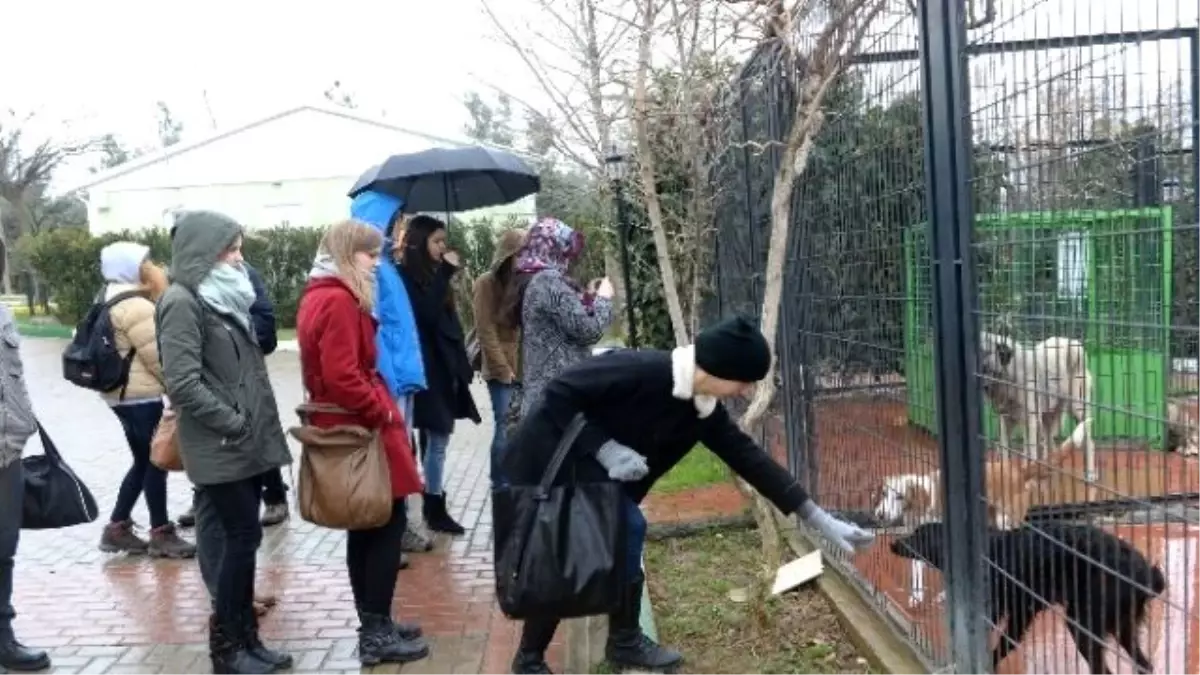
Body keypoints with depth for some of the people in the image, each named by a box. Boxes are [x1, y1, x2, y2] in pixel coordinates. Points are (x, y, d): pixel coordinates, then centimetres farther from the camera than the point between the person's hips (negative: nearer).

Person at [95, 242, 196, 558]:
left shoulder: (112, 301, 15)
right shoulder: (135, 306, -17)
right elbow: (157, 355, -17)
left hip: (123, 393, 10)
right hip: (140, 396, -10)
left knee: (143, 461, 16)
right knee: (156, 462, -1)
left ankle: (117, 528, 20)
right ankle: (161, 535, 6)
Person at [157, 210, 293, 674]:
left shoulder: (222, 297, 15)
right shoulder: (183, 302, -12)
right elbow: (183, 385, -21)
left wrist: (257, 425, 12)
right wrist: (234, 424, -15)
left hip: (245, 444, 8)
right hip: (220, 447, -8)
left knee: (240, 539, 11)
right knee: (242, 537, -4)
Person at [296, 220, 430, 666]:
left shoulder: (320, 296, 14)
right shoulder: (339, 301, -19)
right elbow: (344, 379, -26)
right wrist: (382, 413, -13)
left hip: (346, 428, 10)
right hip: (361, 432, -10)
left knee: (367, 528, 15)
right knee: (387, 525, -3)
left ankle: (375, 625, 24)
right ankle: (376, 634, 4)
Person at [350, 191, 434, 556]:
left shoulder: (386, 265, 13)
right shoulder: (370, 268, -15)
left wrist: (404, 375, 14)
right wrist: (388, 382, -20)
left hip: (400, 378, 10)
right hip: (386, 382, -10)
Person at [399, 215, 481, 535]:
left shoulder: (433, 278, 16)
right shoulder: (405, 278, -9)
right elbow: (427, 315, -22)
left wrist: (461, 365, 14)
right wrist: (446, 274, -18)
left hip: (443, 370, 8)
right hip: (423, 371, -8)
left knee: (439, 439, 11)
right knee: (435, 439, -8)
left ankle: (435, 508, 19)